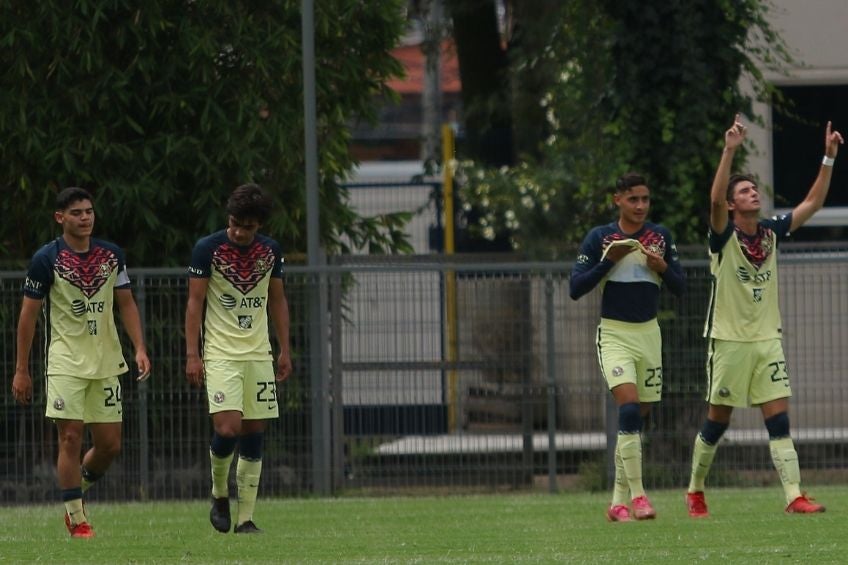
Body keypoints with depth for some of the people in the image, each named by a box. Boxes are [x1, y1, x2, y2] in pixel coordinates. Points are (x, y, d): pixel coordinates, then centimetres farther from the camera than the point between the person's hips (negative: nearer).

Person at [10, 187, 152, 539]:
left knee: (110, 445, 2)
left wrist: (139, 348, 1)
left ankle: (76, 492, 28)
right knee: (71, 437, -10)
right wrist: (21, 370, -3)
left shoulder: (112, 255, 6)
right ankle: (76, 519, -2)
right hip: (66, 361, -4)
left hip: (106, 363, 4)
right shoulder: (46, 259, -5)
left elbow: (126, 304, 14)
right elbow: (28, 314, -2)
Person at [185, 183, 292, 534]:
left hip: (259, 354, 4)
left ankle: (245, 518, 4)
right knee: (228, 428, -17)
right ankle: (219, 495, 10)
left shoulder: (270, 251, 6)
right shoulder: (207, 249, -6)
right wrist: (192, 355, -10)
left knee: (254, 432, 1)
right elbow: (194, 303, -4)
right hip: (220, 355, -4)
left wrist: (285, 350, 12)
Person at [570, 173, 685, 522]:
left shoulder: (661, 237, 6)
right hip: (614, 335, -4)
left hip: (648, 334, 4)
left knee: (637, 417, 5)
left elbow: (680, 287, 9)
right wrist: (609, 261, -15)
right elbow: (576, 288, -5)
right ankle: (637, 496, -22)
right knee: (629, 409, -21)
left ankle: (619, 502, 14)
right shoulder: (600, 238, -3)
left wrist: (663, 268, -11)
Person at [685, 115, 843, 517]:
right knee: (717, 421, 5)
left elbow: (812, 202, 6)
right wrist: (730, 151, -37)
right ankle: (695, 492, 20)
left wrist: (829, 158, -4)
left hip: (767, 340, 4)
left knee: (778, 418, -5)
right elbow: (715, 199, -28)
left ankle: (794, 496, -11)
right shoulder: (724, 237, -9)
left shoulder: (772, 233, 6)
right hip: (729, 342, -4)